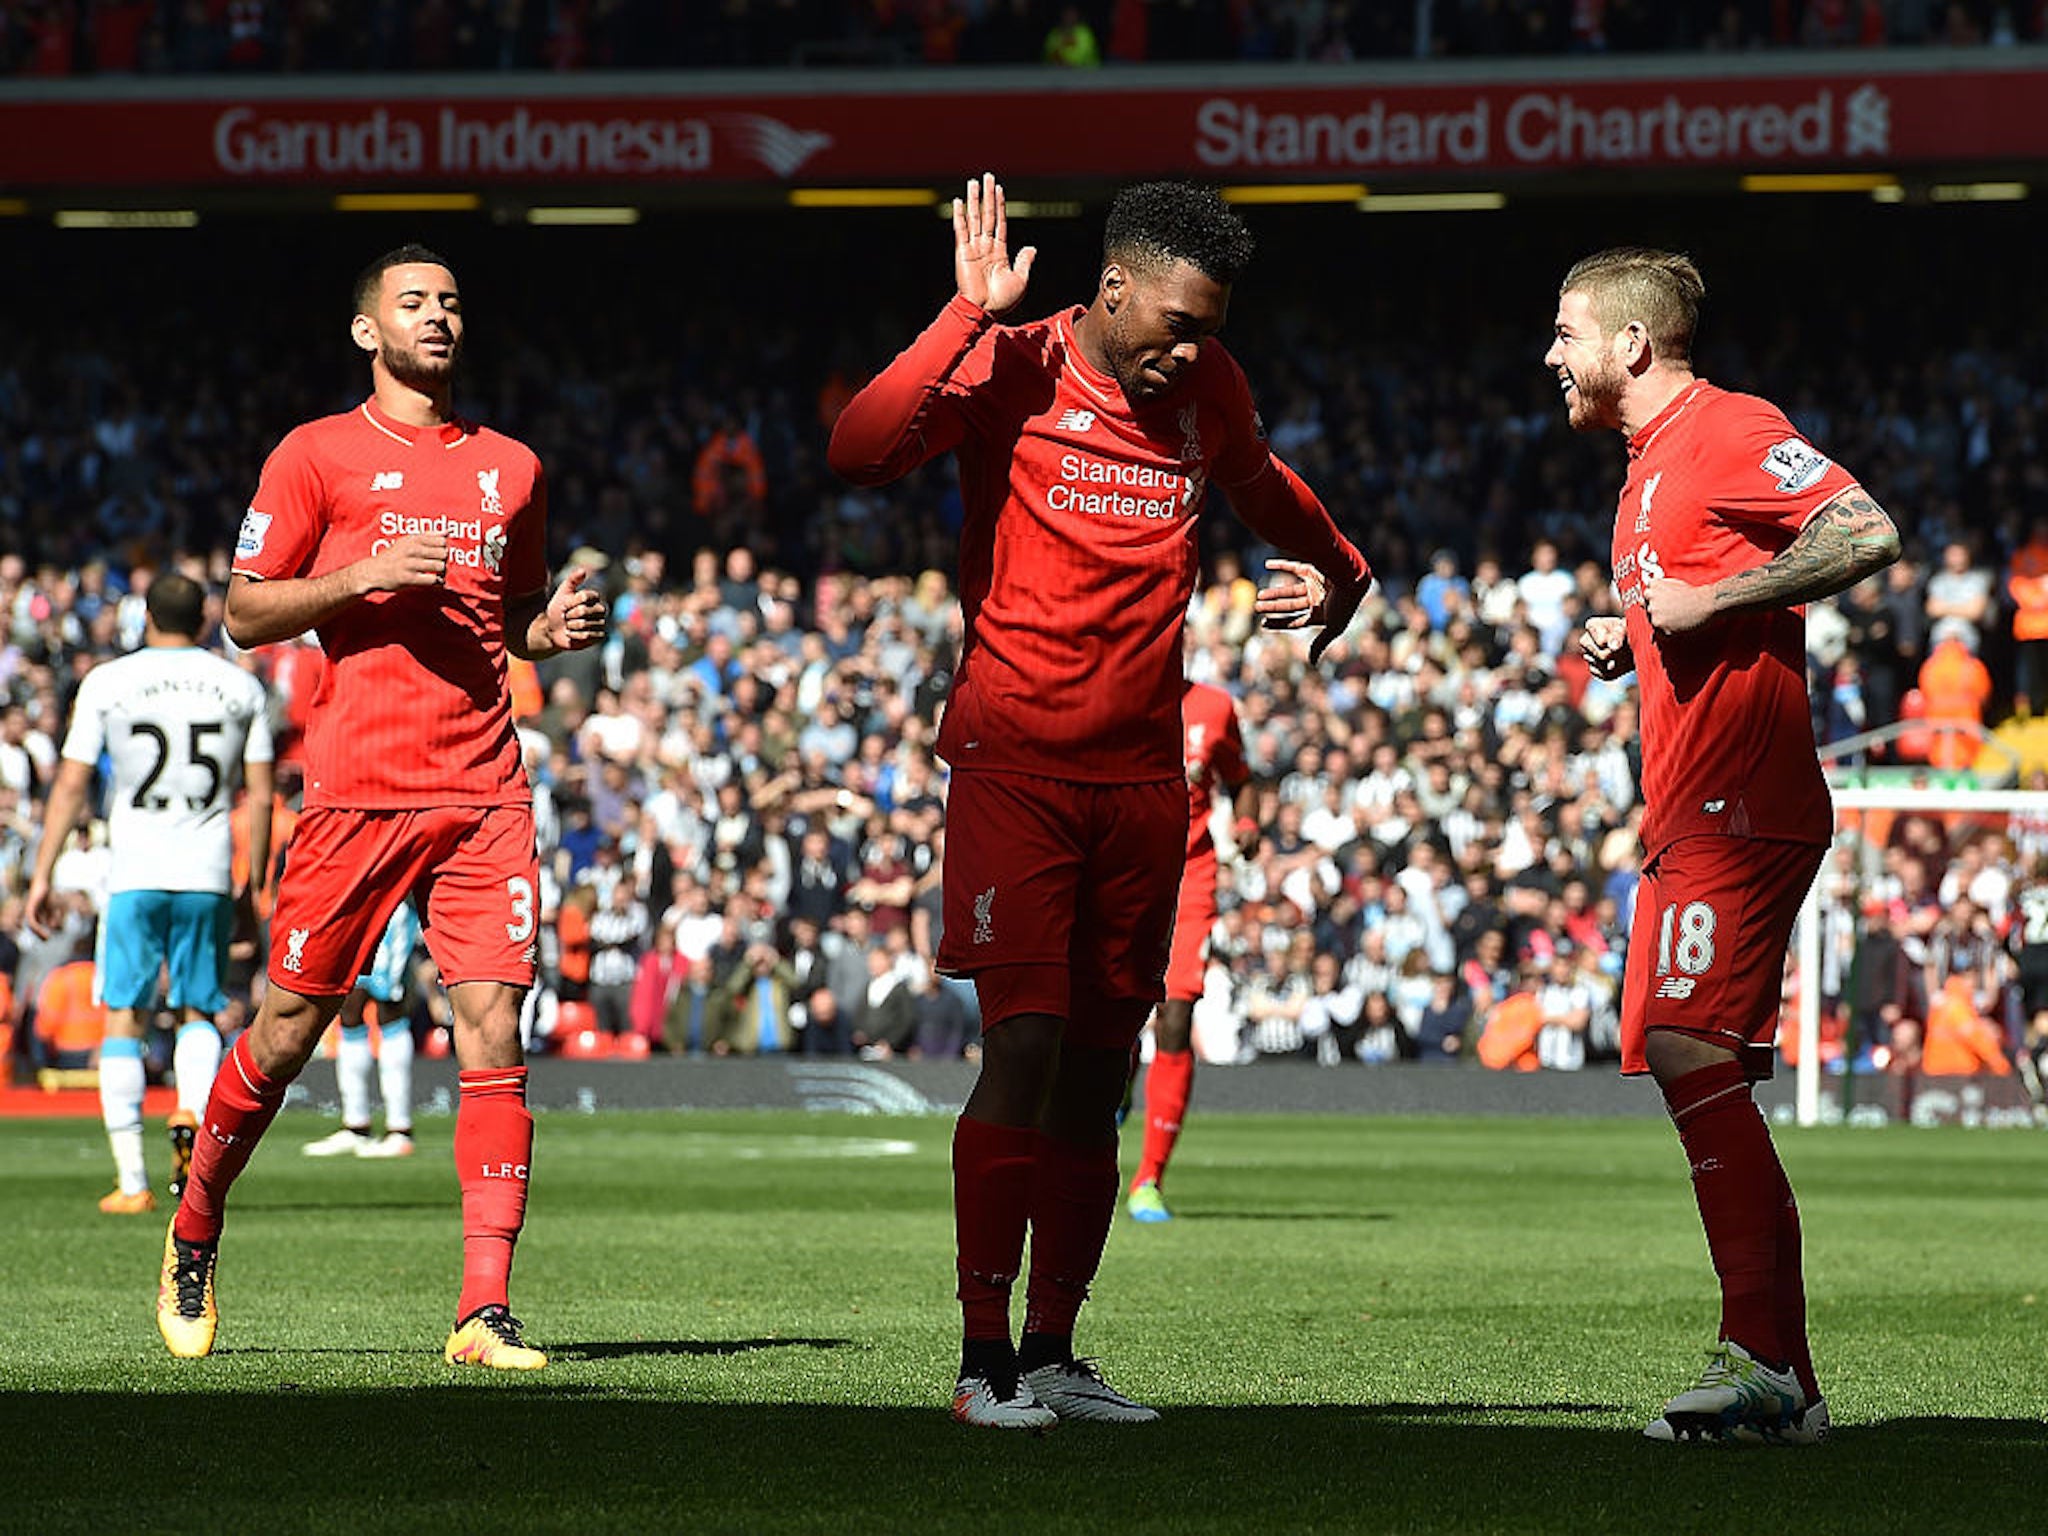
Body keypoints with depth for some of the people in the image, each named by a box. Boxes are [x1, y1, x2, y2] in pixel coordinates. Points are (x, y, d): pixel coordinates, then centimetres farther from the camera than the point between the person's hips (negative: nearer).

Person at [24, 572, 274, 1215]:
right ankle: (191, 1112, -15)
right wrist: (256, 885, 15)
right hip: (209, 874, 2)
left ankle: (132, 1181, -2)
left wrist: (43, 874, 5)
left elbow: (70, 784, 0)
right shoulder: (241, 687, 7)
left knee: (123, 1020, 4)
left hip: (134, 873, -2)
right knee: (199, 1011, 16)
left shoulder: (108, 682, 1)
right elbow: (260, 796, 6)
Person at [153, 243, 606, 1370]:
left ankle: (484, 1311, -9)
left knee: (492, 1030, -8)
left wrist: (554, 627, 5)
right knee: (288, 1030, 2)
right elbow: (244, 613, 2)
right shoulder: (319, 455, 4)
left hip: (484, 790, 3)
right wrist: (364, 576, -12)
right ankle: (194, 1231, 27)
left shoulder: (510, 468, 17)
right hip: (357, 789, -3)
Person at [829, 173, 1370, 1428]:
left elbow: (1261, 485, 33)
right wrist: (968, 316, -25)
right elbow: (863, 451, -23)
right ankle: (985, 1360, -10)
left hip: (1144, 771, 5)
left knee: (1098, 1069, 8)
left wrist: (1330, 573, 21)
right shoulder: (1014, 369, -7)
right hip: (1015, 764, -5)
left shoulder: (1208, 389, 10)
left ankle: (1054, 1356, 15)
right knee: (1025, 1044, -14)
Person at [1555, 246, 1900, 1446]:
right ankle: (1783, 1381, 7)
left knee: (1691, 1051, -18)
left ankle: (1767, 1357, -20)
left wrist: (1710, 600, -18)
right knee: (1682, 1062, 6)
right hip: (1691, 809, 10)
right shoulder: (1652, 466, 22)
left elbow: (1870, 535, -20)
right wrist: (1633, 642, 12)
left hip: (1738, 803, -10)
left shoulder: (1730, 431, -8)